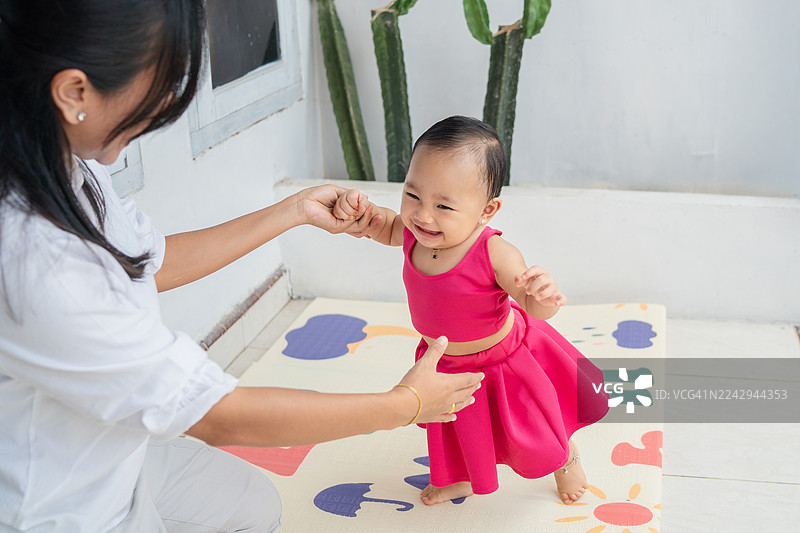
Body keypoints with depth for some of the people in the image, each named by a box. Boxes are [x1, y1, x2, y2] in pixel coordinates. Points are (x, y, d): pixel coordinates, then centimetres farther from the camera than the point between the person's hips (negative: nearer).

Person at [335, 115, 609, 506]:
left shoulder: (494, 254, -39)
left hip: (500, 358, -4)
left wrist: (545, 297, -55)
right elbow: (384, 227, 2)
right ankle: (462, 479, 60)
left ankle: (567, 458, 56)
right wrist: (361, 212, -20)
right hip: (446, 362, 5)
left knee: (531, 429, 22)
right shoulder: (414, 232, -22)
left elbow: (532, 305, -31)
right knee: (458, 430, 29)